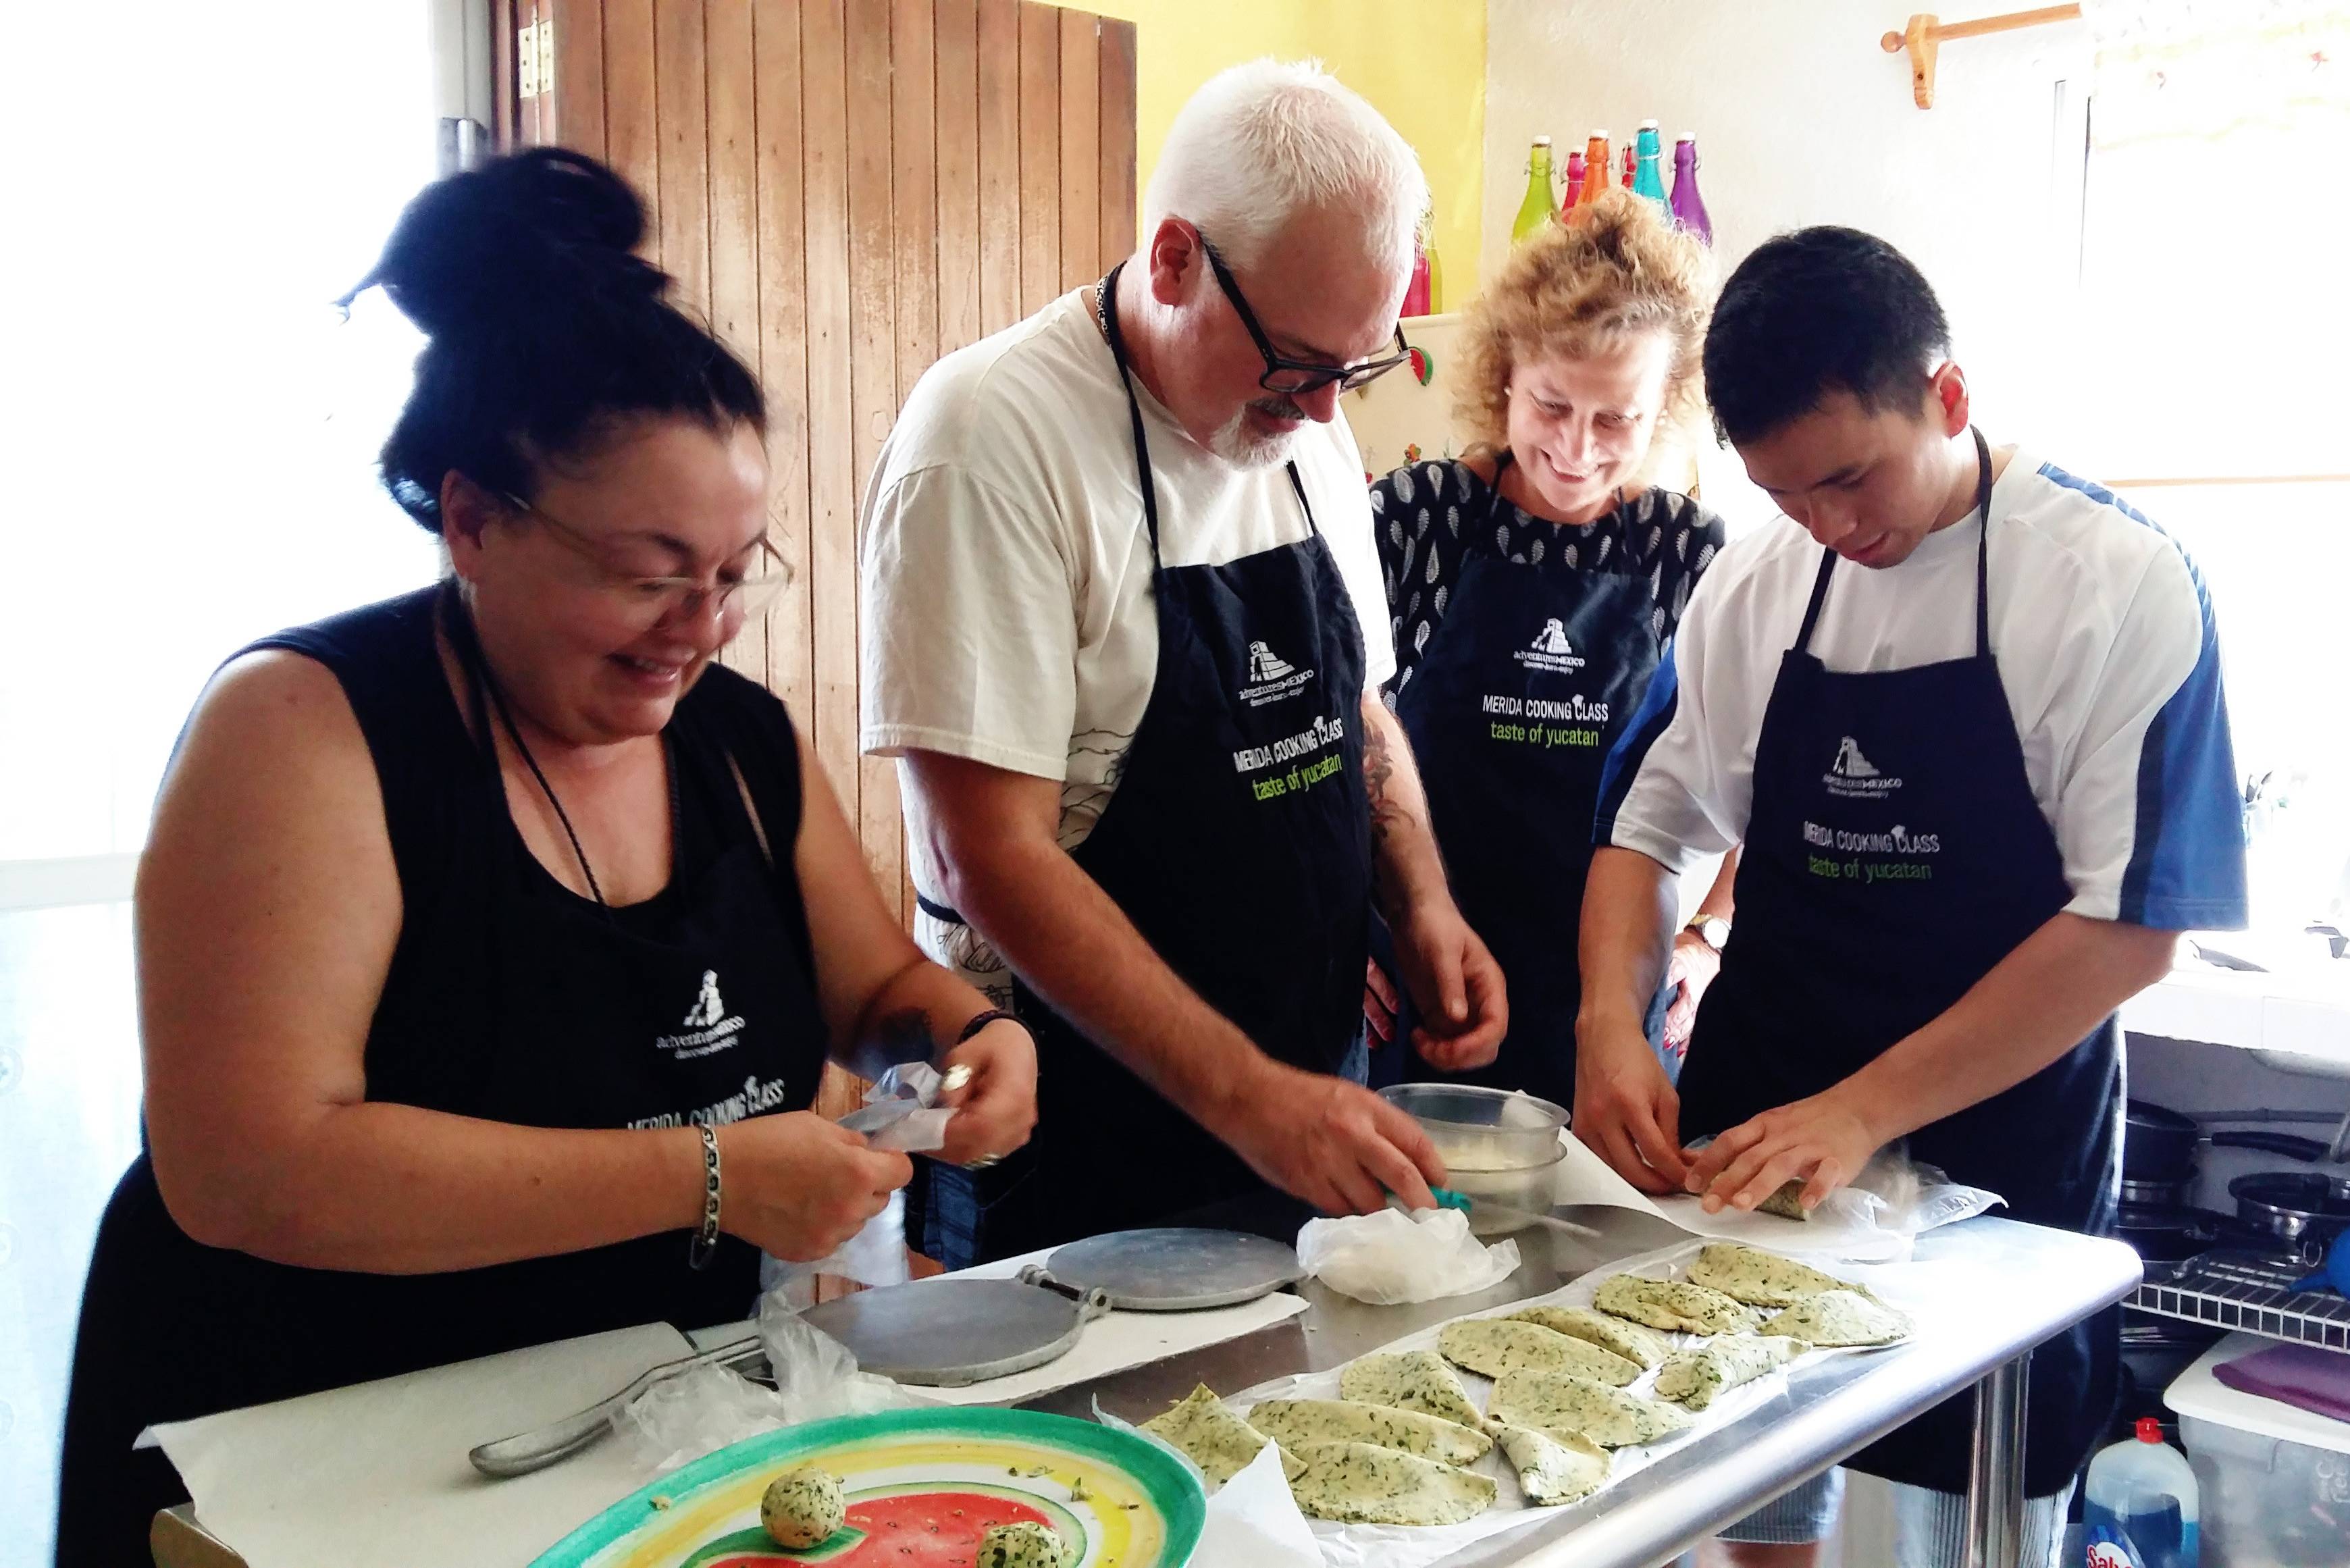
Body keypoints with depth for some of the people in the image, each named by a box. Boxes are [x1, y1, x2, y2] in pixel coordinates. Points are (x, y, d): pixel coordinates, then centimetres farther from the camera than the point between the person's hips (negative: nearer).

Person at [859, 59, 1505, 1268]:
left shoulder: (1308, 433, 4)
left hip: (1311, 1098, 7)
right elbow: (992, 858, -23)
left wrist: (1423, 904, 0)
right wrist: (1244, 1096, -25)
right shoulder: (993, 435, -19)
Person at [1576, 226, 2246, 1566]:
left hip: (1997, 1167, -3)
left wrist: (1864, 1110, -21)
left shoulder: (2121, 586, -12)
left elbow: (2131, 927, -16)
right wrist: (1612, 1020, -12)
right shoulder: (1756, 585, 1)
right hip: (1748, 1154, 4)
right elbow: (1651, 819, 6)